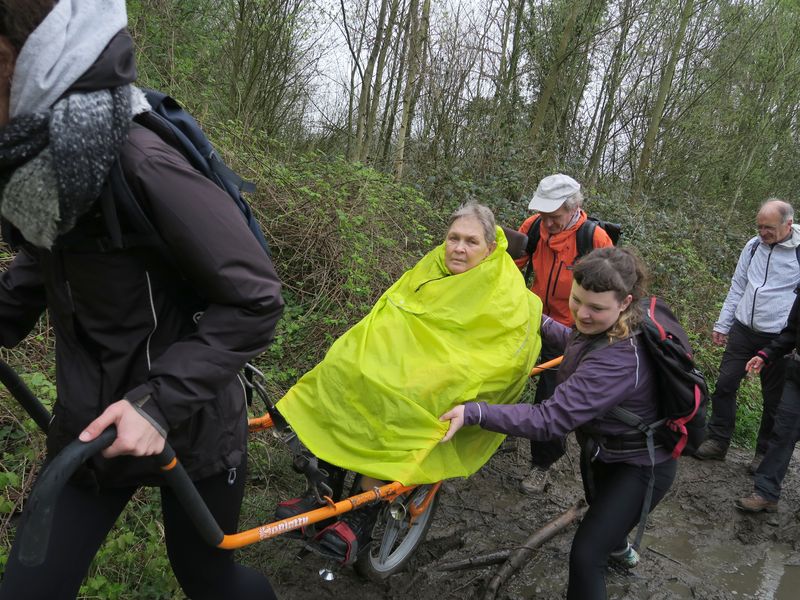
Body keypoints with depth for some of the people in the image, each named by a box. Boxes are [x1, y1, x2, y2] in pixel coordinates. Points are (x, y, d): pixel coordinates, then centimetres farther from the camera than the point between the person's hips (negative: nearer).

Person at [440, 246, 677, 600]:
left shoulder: (618, 360, -42)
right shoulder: (600, 327, -13)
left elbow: (551, 420, -46)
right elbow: (577, 343, 13)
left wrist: (474, 413, -48)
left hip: (640, 467, -9)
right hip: (603, 450, 9)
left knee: (585, 556, -12)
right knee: (600, 507, 35)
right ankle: (618, 547, 70)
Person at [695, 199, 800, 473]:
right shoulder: (754, 246, 4)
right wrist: (722, 325, 12)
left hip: (778, 339, -4)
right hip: (743, 330, 4)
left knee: (774, 399, 8)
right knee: (725, 385, 4)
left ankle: (766, 453, 24)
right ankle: (717, 442, 18)